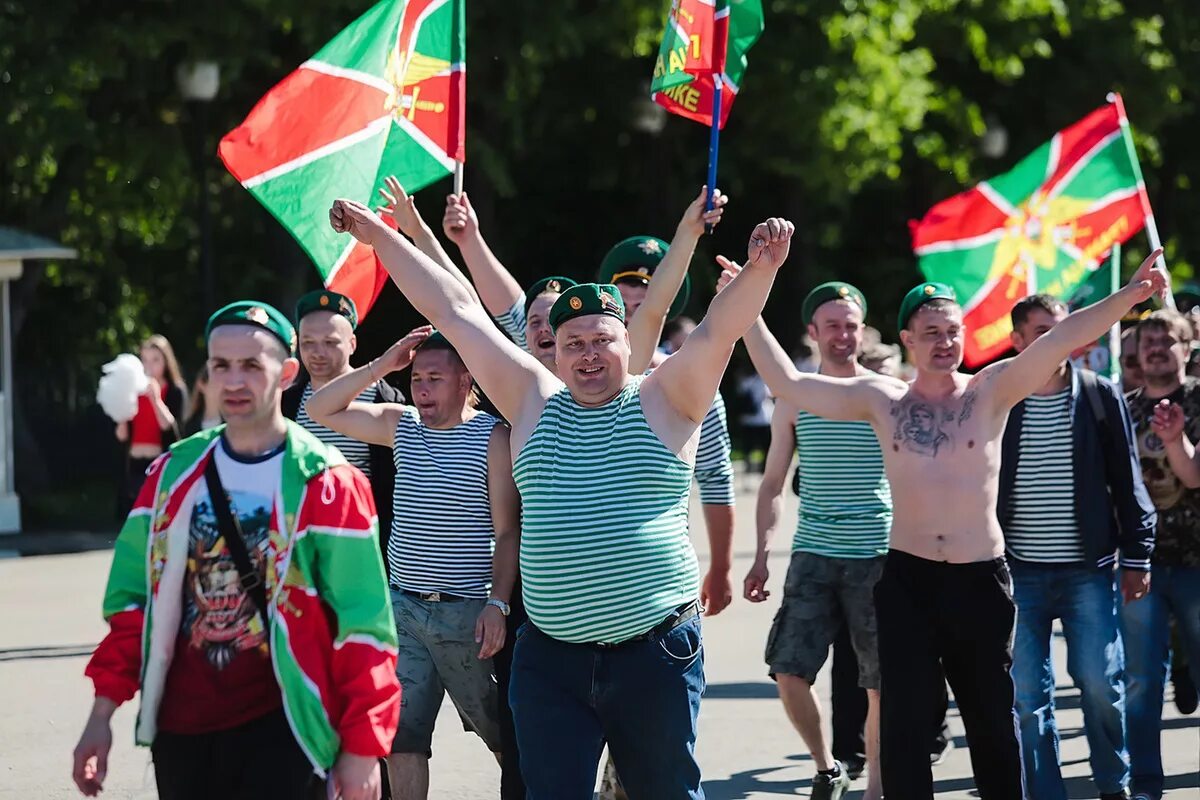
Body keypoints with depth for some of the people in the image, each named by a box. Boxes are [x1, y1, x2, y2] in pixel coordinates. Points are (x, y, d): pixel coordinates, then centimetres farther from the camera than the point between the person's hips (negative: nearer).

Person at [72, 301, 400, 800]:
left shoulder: (324, 484, -6)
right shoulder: (174, 475, 8)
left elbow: (362, 623, -7)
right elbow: (133, 597, 13)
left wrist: (363, 748, -10)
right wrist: (103, 713, 7)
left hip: (279, 731, -4)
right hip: (180, 730, 4)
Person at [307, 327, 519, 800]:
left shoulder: (492, 437, -8)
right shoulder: (401, 425, 8)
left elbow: (508, 532, -9)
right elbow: (321, 410, 7)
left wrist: (498, 605, -16)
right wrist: (381, 367, -3)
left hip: (465, 612, -5)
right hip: (402, 606, 5)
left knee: (502, 730, 5)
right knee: (399, 735, 3)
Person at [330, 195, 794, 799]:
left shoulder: (663, 403, 2)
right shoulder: (534, 402, 9)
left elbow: (719, 329, -12)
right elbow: (456, 312, 11)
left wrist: (761, 269, -30)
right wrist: (379, 236, 15)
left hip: (654, 652, -2)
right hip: (550, 658, 3)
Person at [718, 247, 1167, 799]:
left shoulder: (991, 391, -2)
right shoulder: (881, 400, 2)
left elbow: (1061, 338, -15)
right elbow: (786, 383, 0)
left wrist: (1131, 294, -27)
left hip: (982, 580, -1)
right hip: (907, 580, 1)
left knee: (992, 718, 10)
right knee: (903, 723, 1)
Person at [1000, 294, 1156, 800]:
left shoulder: (1100, 397, 1)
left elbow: (1127, 482, 4)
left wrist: (1136, 557, 0)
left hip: (1088, 569, 0)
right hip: (1018, 571, 1)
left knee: (1101, 684, 0)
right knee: (1026, 695, 1)